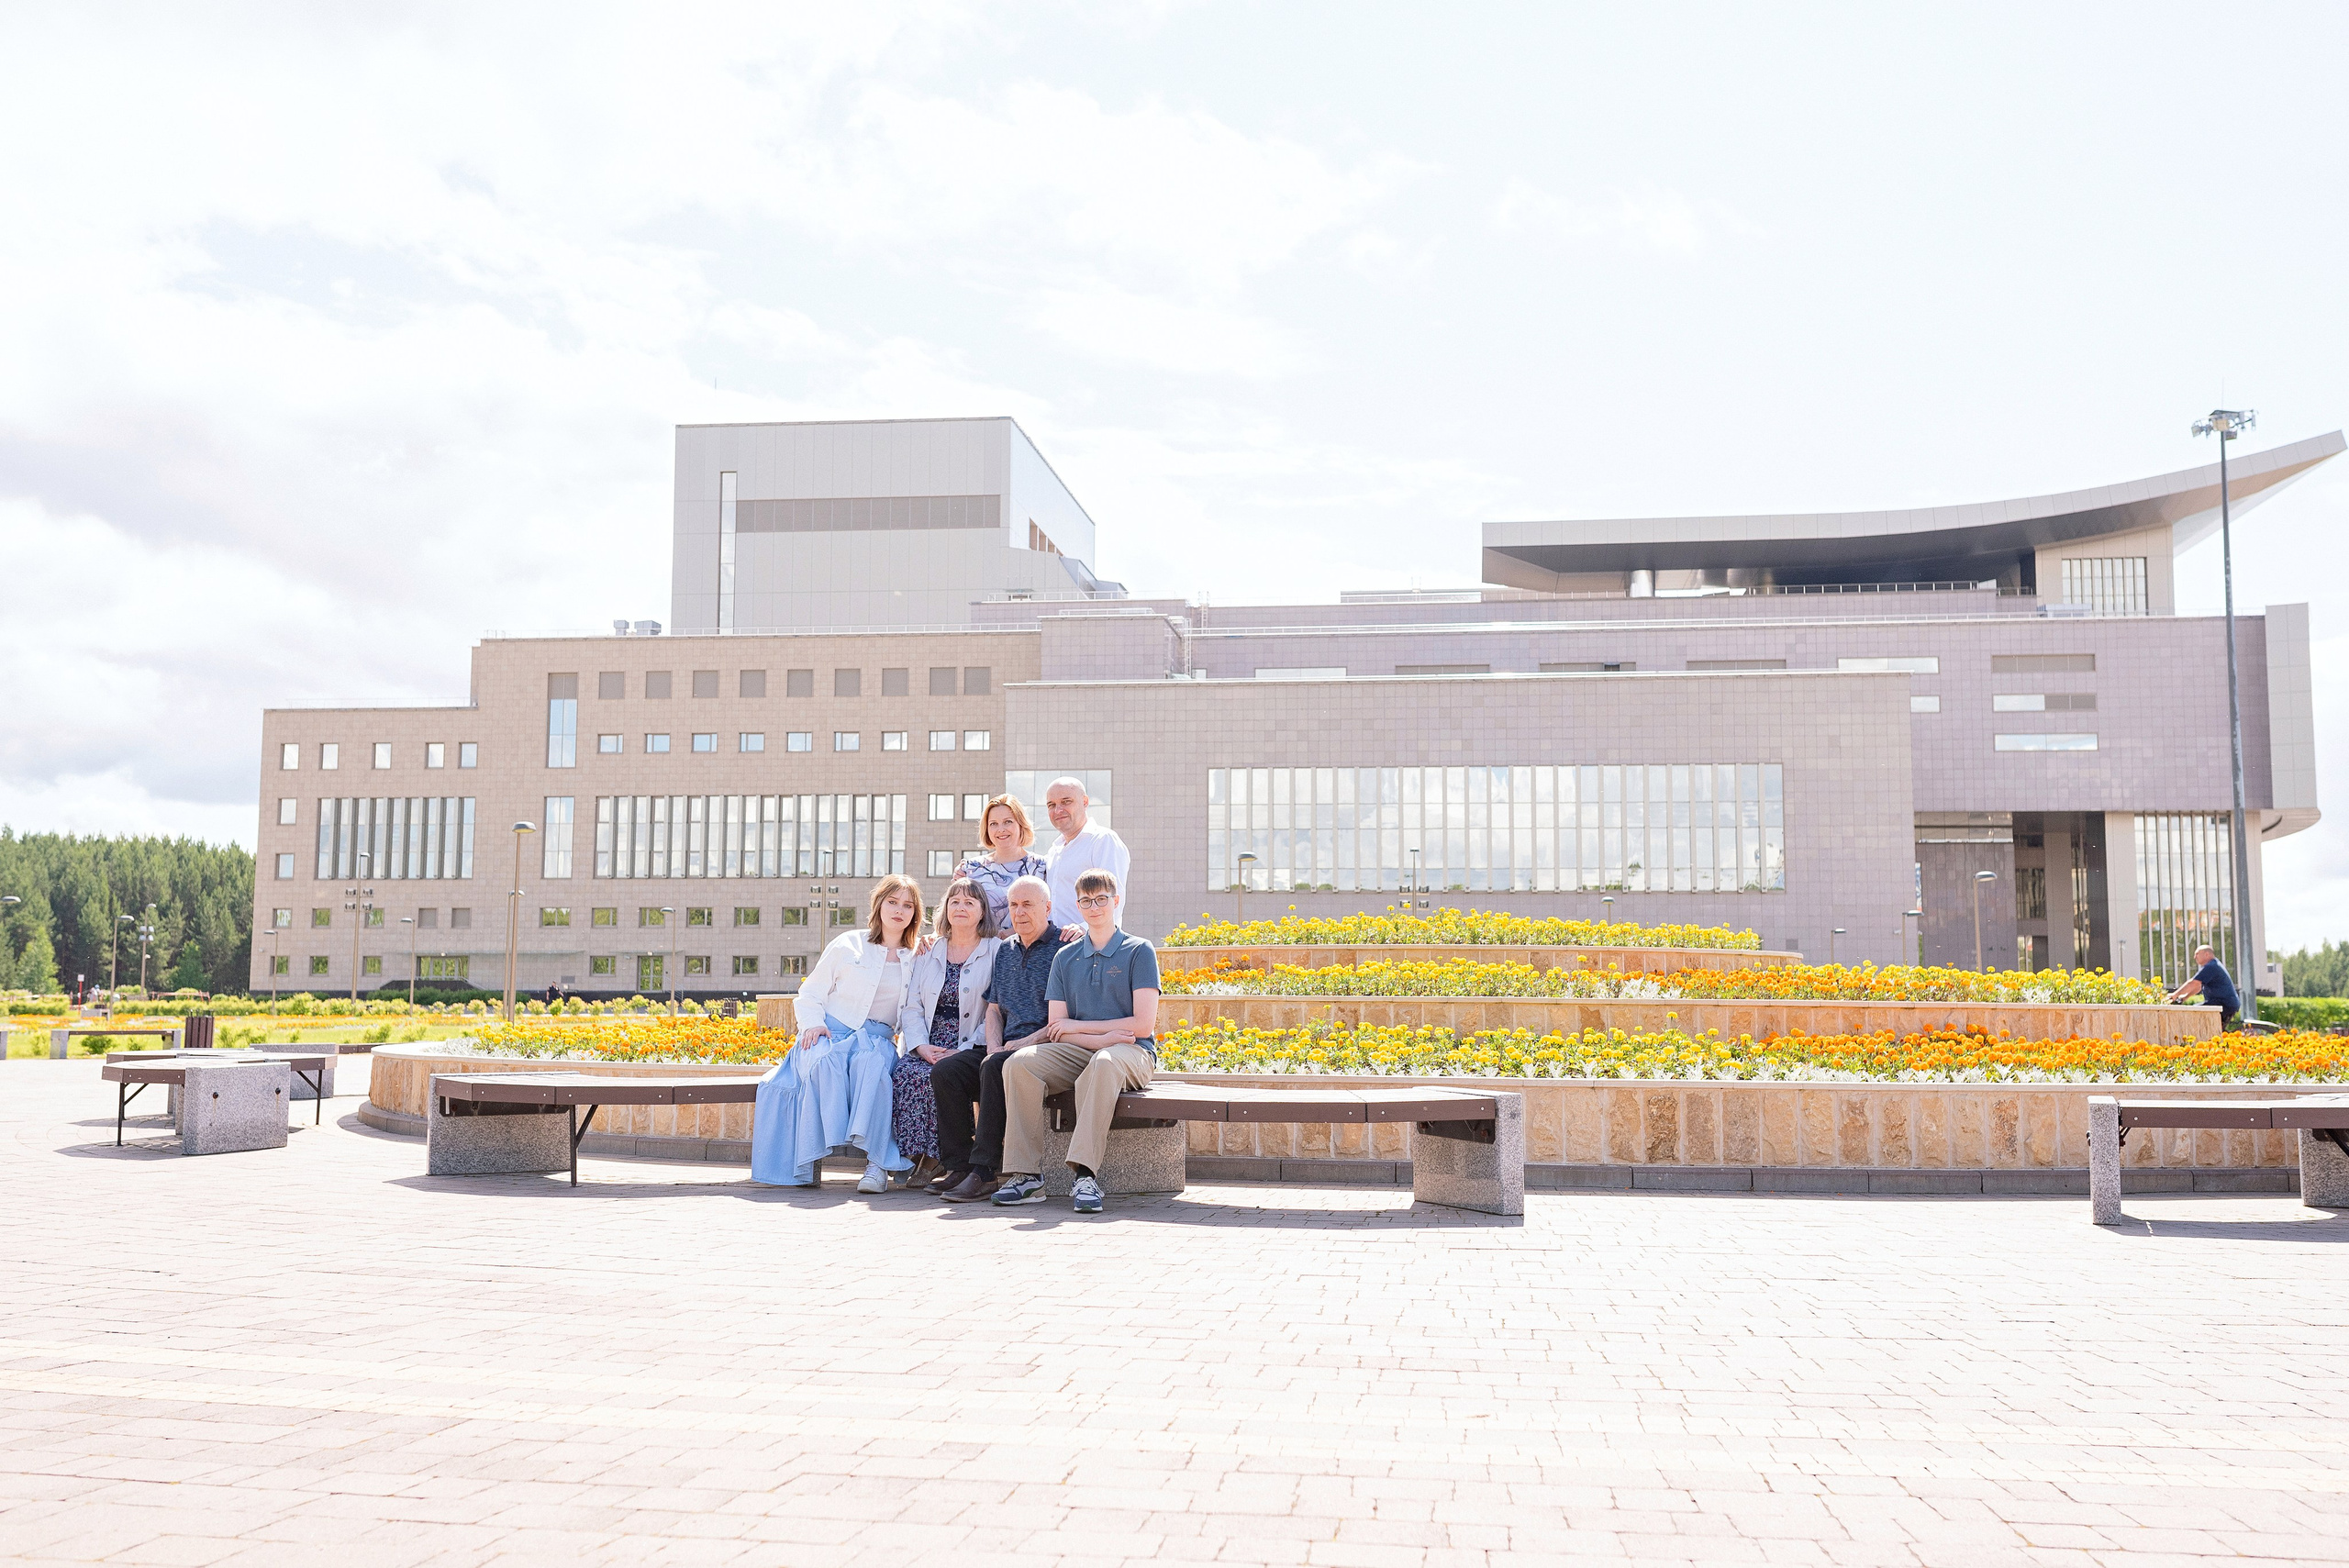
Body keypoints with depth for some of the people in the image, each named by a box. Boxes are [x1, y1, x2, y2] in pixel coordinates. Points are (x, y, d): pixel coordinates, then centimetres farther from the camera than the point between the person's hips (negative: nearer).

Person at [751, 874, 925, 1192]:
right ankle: (807, 1159, -36)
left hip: (876, 1038, 1)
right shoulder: (849, 945, 8)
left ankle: (876, 1163, -41)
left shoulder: (918, 959, 14)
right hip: (829, 1034, -1)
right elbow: (809, 995, 10)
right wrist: (813, 1023, -9)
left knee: (872, 1065, -37)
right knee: (825, 1065, -37)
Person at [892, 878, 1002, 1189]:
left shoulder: (997, 951, 4)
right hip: (928, 1048, 4)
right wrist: (922, 1046, -6)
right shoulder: (928, 953, 19)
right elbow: (912, 1006, 13)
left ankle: (933, 1158, -16)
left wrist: (962, 1050, -14)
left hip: (970, 1049, -4)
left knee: (938, 1077, -32)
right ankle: (918, 1156, -18)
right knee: (904, 1074, -27)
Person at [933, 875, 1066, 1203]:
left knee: (994, 1068, -34)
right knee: (945, 1071, -16)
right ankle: (959, 1166, -13)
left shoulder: (1064, 948, -3)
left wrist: (1026, 1043, -18)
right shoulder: (1005, 950, 20)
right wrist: (994, 1046, 0)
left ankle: (985, 1172, -31)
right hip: (1005, 1048, 7)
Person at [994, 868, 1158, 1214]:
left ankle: (1086, 1175, -44)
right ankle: (1026, 1175, -28)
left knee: (1103, 1063, -40)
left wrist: (1078, 1026, -2)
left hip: (1132, 1054, -4)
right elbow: (1055, 1028, 8)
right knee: (1019, 1063, -25)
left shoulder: (1139, 951, 4)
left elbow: (1143, 1025, -5)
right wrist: (1102, 1037, -12)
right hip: (1075, 1054, 4)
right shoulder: (1065, 957, 16)